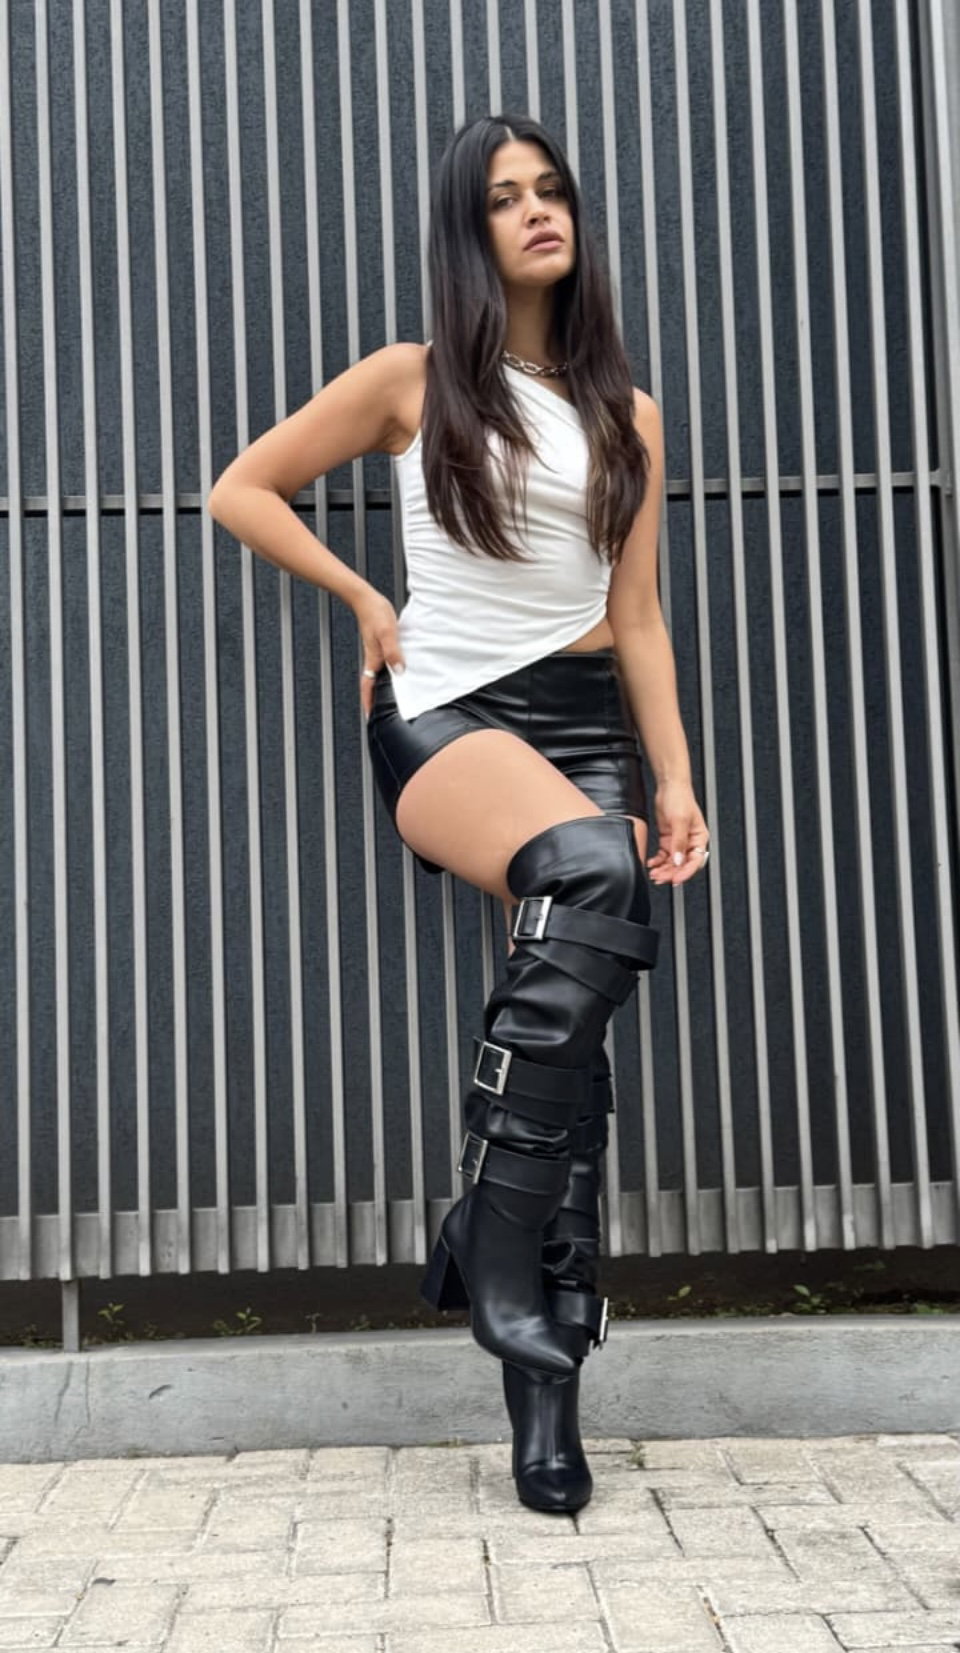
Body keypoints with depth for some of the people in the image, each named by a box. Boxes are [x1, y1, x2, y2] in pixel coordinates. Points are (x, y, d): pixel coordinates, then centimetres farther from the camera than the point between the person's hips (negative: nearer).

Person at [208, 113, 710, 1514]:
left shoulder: (629, 418, 14)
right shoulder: (414, 384, 5)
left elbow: (638, 619, 10)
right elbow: (242, 490, 10)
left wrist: (675, 778, 1)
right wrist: (367, 602, 3)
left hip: (589, 722, 4)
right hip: (446, 715, -4)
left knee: (577, 1033, -8)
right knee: (594, 875, -35)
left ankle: (545, 1371, -1)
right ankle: (491, 1253, -26)